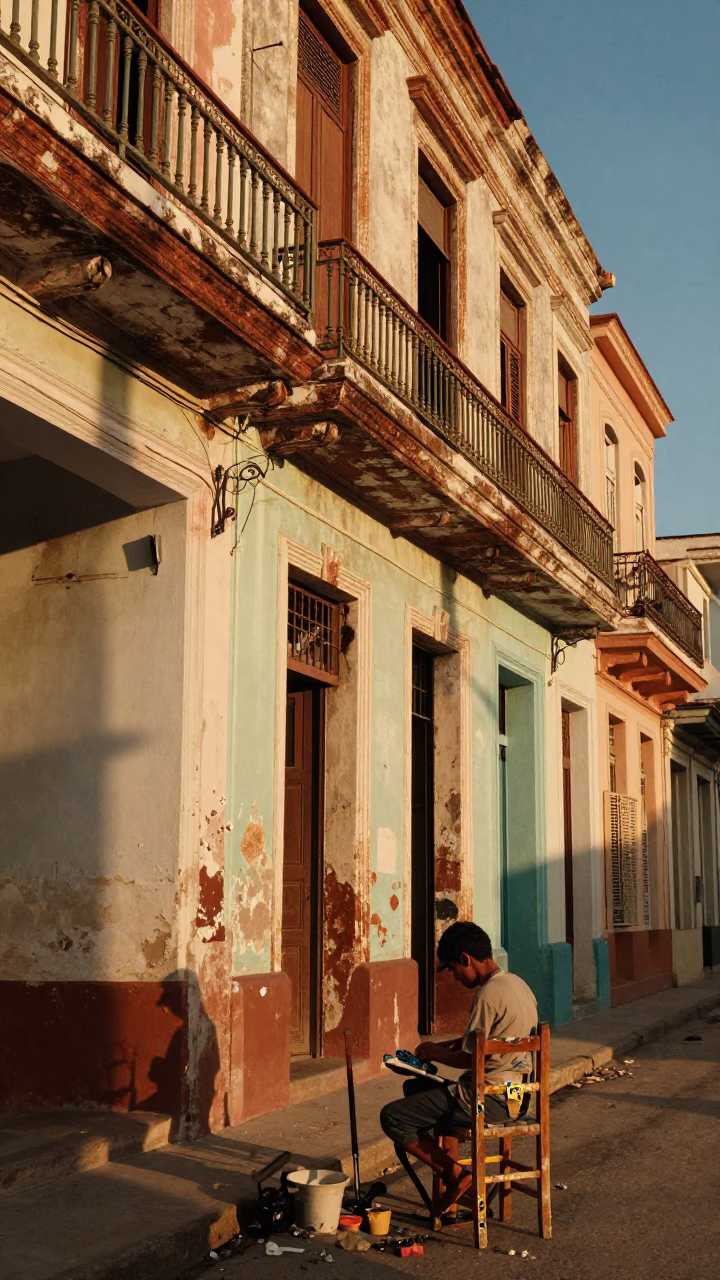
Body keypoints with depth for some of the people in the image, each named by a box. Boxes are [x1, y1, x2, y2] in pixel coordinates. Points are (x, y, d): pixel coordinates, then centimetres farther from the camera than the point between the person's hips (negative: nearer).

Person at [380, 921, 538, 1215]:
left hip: (487, 1100, -10)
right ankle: (452, 1169, 20)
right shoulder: (516, 983, 7)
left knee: (392, 1117, -6)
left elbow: (469, 1059, -18)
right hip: (512, 1093, 10)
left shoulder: (488, 995, -22)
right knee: (416, 1089, 26)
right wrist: (449, 1045, 12)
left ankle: (455, 1174, -1)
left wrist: (433, 1052, -2)